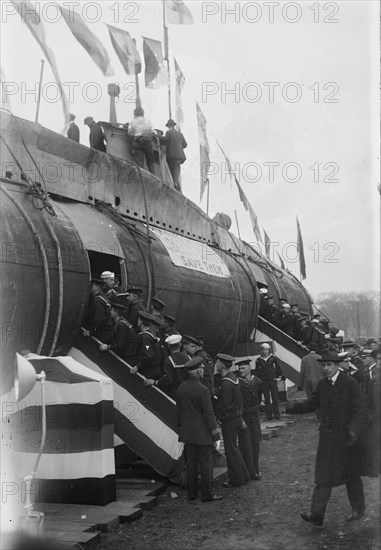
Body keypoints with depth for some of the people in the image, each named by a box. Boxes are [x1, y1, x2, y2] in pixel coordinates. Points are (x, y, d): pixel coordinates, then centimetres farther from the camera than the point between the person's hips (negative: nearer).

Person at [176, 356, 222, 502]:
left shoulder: (181, 388, 3)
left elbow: (178, 410, 11)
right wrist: (214, 430, -7)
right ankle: (207, 494, 5)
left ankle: (191, 493, 19)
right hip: (203, 433, -7)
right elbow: (208, 413, -15)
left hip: (188, 433, 7)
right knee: (206, 462, 1)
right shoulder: (202, 390, -18)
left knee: (191, 462, 13)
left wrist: (181, 426, 21)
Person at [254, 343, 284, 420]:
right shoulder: (259, 360, 2)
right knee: (267, 399, 4)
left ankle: (277, 415, 7)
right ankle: (268, 416, 9)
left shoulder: (273, 358, 1)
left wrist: (279, 376, 2)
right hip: (264, 381, 0)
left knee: (275, 399, 1)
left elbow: (278, 367, 7)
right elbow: (257, 371, 10)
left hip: (273, 380, 0)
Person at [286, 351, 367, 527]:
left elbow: (359, 410, -16)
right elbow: (312, 403, 9)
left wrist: (354, 431, -30)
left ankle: (358, 509, 31)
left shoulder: (350, 384, -13)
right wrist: (294, 407, -9)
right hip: (327, 438, 5)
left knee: (352, 476, 11)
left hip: (346, 439, -5)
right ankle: (317, 514, 1)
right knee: (323, 475, 1)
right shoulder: (322, 384, 5)